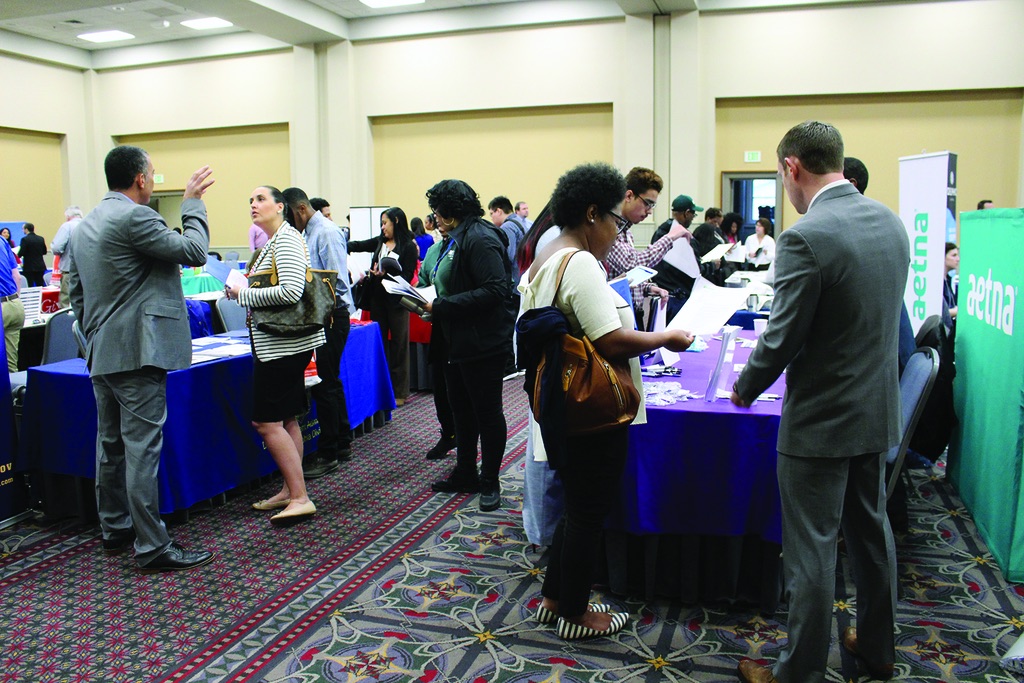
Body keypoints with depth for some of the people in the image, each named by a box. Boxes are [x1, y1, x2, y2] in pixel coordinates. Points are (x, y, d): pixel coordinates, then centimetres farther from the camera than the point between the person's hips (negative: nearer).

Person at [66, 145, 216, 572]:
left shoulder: (84, 226, 16)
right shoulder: (135, 217, -14)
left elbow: (76, 293, 19)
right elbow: (193, 252, -12)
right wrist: (192, 202, -1)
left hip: (101, 355, 10)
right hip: (136, 352, -10)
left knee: (110, 443, 16)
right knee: (142, 448, -7)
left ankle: (114, 528, 29)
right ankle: (151, 547, -1)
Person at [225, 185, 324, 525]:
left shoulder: (286, 239, -13)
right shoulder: (273, 241, 17)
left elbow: (291, 291, -25)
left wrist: (244, 294, -15)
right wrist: (241, 291, 10)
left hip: (281, 343, -10)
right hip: (279, 342, 10)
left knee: (267, 422, -9)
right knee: (286, 420, 13)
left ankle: (300, 498, -5)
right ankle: (290, 491, 22)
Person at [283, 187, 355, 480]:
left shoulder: (327, 232, -12)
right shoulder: (309, 234, 16)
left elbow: (337, 280, -19)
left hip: (332, 315, -10)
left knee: (324, 384, -5)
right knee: (330, 381, 16)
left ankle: (328, 453, 4)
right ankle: (342, 443, 28)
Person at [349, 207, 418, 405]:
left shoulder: (408, 247, -7)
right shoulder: (380, 242, 11)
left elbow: (407, 277, -10)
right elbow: (358, 245, 15)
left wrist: (386, 275, -21)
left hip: (396, 301, -6)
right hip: (378, 298, 6)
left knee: (398, 344, 2)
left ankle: (399, 391, 10)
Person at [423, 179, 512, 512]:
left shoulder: (481, 239, -18)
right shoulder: (460, 238, 13)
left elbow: (494, 291, -27)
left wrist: (441, 306, -23)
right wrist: (434, 303, 4)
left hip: (484, 344, -11)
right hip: (460, 343, 11)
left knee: (487, 412, 3)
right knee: (462, 409, 19)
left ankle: (490, 482, 17)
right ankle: (465, 473, 33)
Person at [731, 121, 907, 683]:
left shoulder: (805, 238, -23)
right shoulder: (891, 222, 2)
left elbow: (782, 339, -20)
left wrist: (745, 389, -2)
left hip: (820, 421, -8)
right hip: (878, 410, 8)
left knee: (811, 548, 5)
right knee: (871, 529, 23)